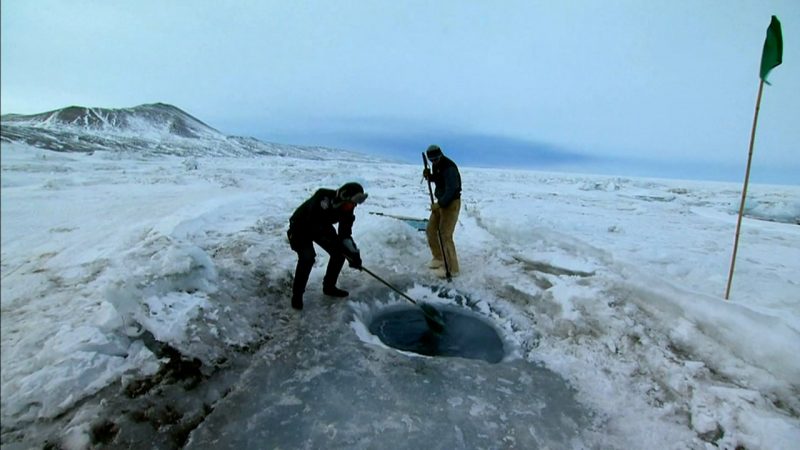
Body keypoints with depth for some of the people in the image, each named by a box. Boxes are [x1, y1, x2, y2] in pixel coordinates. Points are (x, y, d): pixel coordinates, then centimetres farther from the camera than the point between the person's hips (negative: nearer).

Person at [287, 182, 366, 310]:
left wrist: (354, 253, -22)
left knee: (339, 252, -2)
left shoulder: (347, 208, -16)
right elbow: (313, 224, -40)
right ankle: (297, 294, -5)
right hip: (301, 226, -7)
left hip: (321, 227, 7)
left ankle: (329, 286, 17)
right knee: (307, 257, -24)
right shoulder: (323, 197, -37)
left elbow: (345, 234, -10)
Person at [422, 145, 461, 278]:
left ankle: (452, 268, 3)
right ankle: (439, 258, 30)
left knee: (445, 236, -8)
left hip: (451, 203, -9)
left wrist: (439, 204, -25)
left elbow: (451, 190, -27)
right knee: (431, 230, 14)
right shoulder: (436, 165, 4)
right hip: (441, 202, 9)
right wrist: (429, 176, -1)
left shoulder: (449, 168, -23)